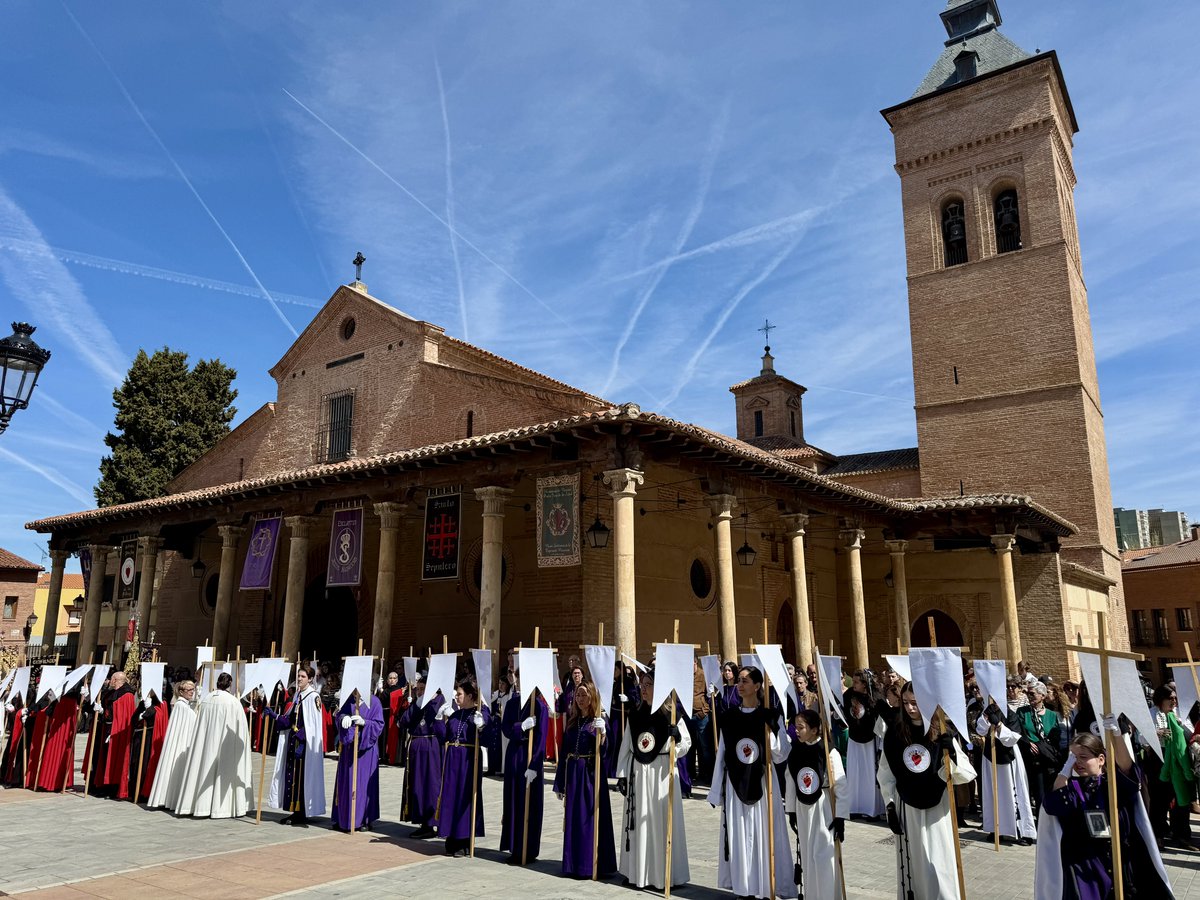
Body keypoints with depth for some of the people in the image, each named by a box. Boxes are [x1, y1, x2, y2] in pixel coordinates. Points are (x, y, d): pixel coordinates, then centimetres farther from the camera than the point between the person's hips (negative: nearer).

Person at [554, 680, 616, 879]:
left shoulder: (599, 721, -5)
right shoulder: (571, 720, 9)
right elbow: (564, 750, 12)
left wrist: (601, 733, -33)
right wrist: (559, 782, 13)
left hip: (591, 774, -5)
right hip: (572, 773, 5)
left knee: (590, 817, -1)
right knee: (573, 818, 10)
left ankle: (591, 864, 8)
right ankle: (574, 863, 21)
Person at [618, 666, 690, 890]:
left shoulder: (670, 715, -5)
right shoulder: (634, 715, 6)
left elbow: (686, 742, -1)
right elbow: (626, 747, 8)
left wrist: (676, 741, -22)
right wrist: (622, 775, 4)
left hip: (662, 773, -4)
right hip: (638, 773, 4)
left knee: (660, 821, 0)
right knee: (638, 823, 9)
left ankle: (663, 874, 11)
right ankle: (637, 872, 21)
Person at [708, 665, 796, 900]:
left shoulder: (771, 716, -3)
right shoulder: (729, 717, 5)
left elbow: (781, 755, -6)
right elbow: (722, 755, 9)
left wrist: (769, 730, -22)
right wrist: (717, 792, 10)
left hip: (762, 783, -3)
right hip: (736, 784, 3)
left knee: (764, 835, 0)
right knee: (739, 836, 8)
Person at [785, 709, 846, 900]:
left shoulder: (829, 753, -17)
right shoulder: (795, 751, -1)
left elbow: (842, 787, -13)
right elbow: (791, 782, 7)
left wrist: (840, 817, -12)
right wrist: (791, 811, 9)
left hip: (824, 808, -5)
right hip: (803, 808, 5)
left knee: (824, 855, -3)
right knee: (806, 854, 14)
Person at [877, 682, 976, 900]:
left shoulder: (942, 734, -6)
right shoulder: (894, 733, -3)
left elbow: (968, 774, -11)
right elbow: (885, 774, 4)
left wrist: (952, 753, -29)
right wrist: (890, 806, -1)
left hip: (937, 808, -1)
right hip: (907, 808, 1)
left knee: (939, 865, -1)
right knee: (911, 864, 8)